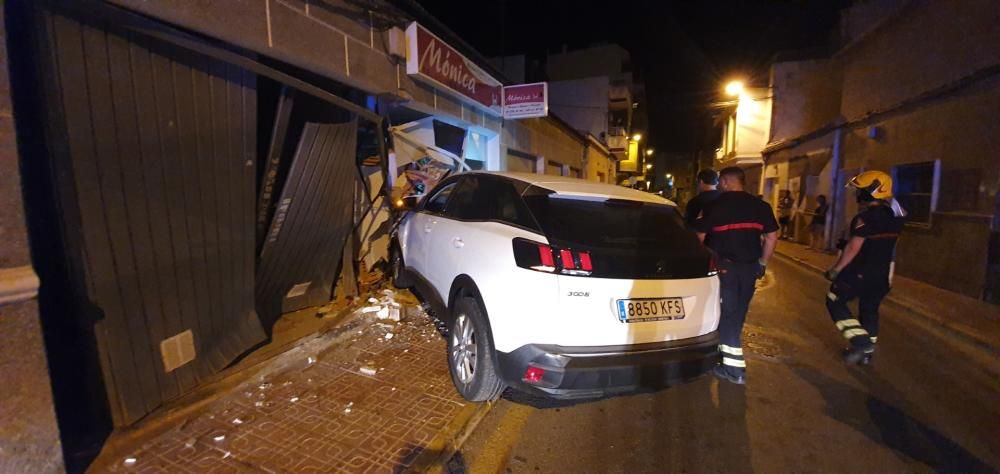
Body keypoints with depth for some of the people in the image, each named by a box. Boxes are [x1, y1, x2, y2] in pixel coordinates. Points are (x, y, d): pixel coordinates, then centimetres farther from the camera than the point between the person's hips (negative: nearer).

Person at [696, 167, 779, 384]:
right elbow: (772, 237, 8)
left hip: (724, 267, -4)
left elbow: (699, 236, -4)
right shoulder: (760, 206, 5)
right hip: (749, 267, 5)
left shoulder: (714, 205, -7)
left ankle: (735, 368, 2)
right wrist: (762, 263, 17)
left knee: (727, 314, 2)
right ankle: (727, 355, 32)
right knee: (738, 314, 16)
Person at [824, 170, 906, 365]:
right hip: (883, 272, 8)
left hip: (861, 271, -8)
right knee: (869, 309, 18)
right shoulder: (893, 215, 5)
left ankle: (860, 341, -3)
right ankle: (866, 352, 28)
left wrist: (836, 269, -15)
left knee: (835, 302, 7)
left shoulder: (866, 217, -21)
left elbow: (853, 248, -22)